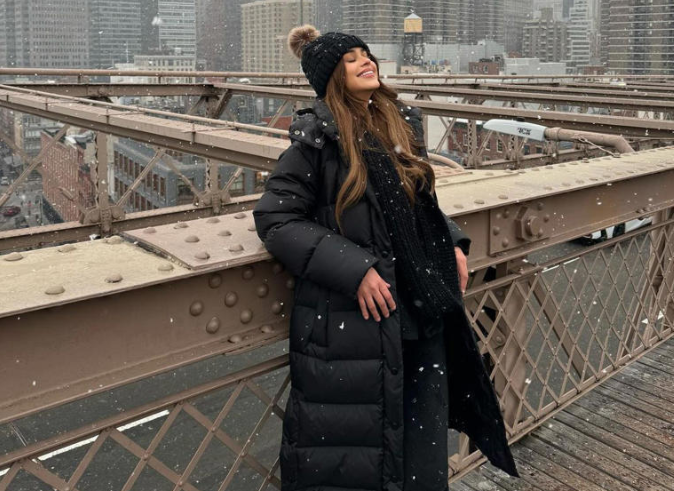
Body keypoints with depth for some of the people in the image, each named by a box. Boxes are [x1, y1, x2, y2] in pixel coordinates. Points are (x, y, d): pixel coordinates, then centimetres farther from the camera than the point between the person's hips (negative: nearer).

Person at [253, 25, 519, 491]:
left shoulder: (404, 123, 9)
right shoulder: (317, 138, -9)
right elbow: (275, 219, -12)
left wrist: (453, 243, 6)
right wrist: (353, 270, -19)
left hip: (424, 309, 6)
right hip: (352, 318, -6)